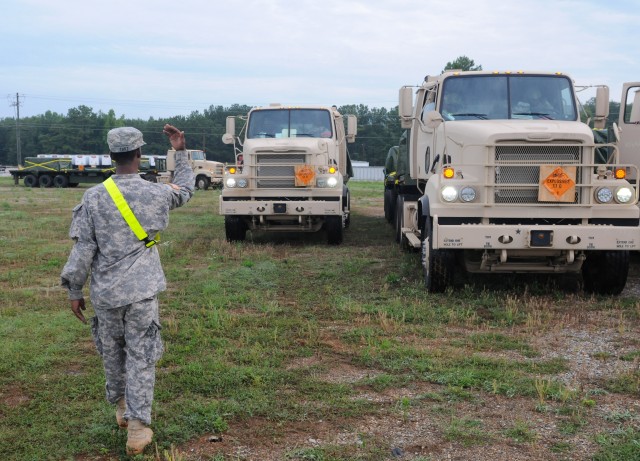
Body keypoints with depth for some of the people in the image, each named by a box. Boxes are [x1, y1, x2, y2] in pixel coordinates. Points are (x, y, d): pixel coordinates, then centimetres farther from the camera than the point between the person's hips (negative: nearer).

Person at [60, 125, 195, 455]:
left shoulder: (93, 197, -6)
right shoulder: (157, 194, -5)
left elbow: (83, 248, -5)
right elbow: (185, 189, 19)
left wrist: (74, 291, 5)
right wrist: (180, 152, 26)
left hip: (105, 292, 1)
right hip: (142, 292, -1)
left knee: (111, 352, 20)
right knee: (141, 357, 3)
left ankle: (121, 406, 39)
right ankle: (137, 428, 2)